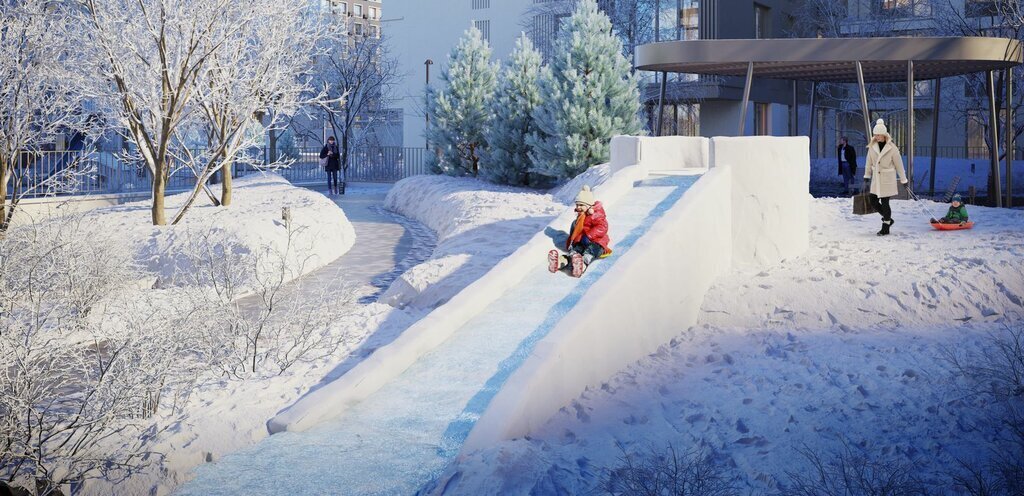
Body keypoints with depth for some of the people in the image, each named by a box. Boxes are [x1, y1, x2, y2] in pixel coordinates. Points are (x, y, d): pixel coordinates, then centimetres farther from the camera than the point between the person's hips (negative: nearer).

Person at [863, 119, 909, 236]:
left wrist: (904, 181, -4)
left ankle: (885, 227, 10)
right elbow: (869, 164, 7)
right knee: (874, 201, 7)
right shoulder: (872, 146, -1)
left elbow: (899, 165, -7)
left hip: (888, 179, -5)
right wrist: (866, 179, 6)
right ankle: (888, 219, 30)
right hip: (876, 179, 5)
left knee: (884, 203, -3)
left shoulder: (891, 148, -14)